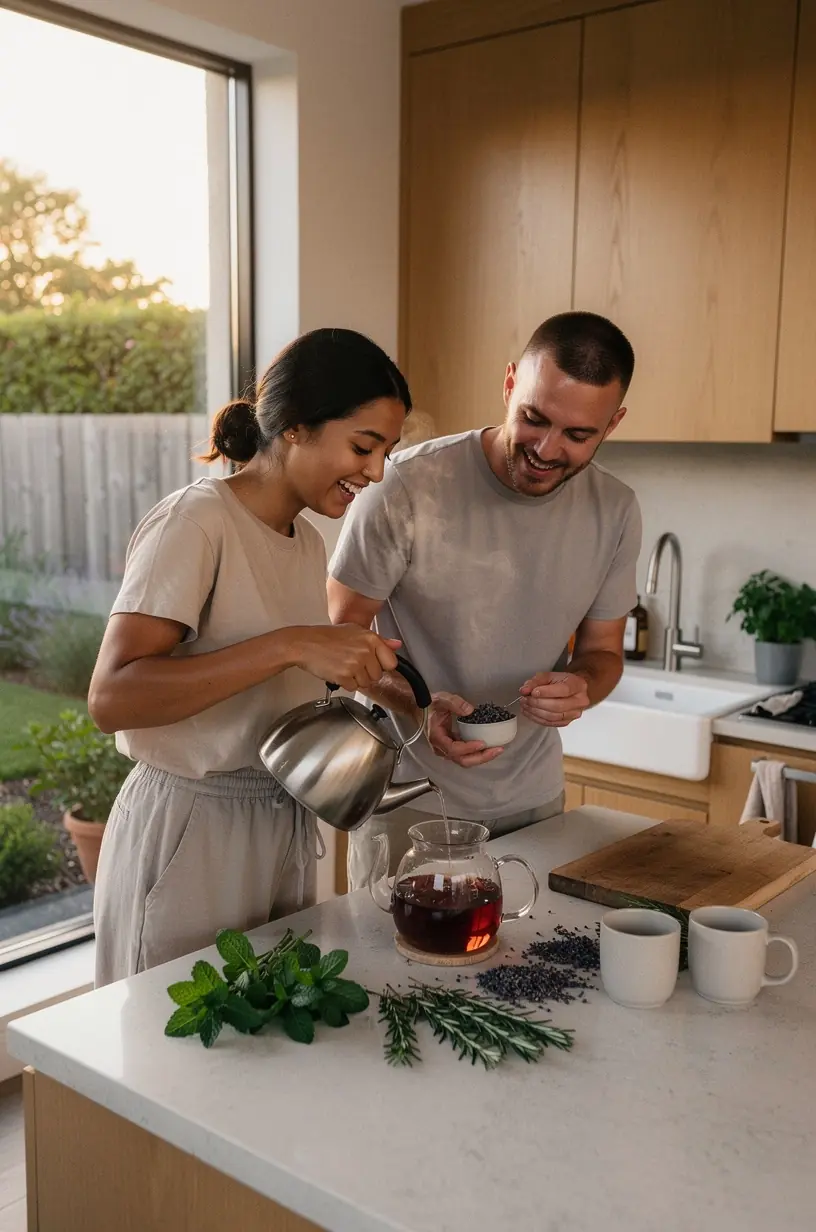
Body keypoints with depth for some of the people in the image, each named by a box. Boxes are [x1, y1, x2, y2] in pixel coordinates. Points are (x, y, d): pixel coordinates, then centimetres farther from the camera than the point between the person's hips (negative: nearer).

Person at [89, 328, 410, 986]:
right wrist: (289, 645, -32)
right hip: (190, 832, -7)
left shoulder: (308, 540, 9)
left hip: (287, 826, 8)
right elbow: (113, 697, -27)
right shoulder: (195, 522, -16)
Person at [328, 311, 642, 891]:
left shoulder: (615, 511, -6)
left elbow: (603, 649, 5)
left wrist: (582, 687, -19)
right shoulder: (410, 488, -20)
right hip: (410, 799, -4)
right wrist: (417, 703, -28)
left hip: (533, 799, 4)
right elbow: (343, 631, -11)